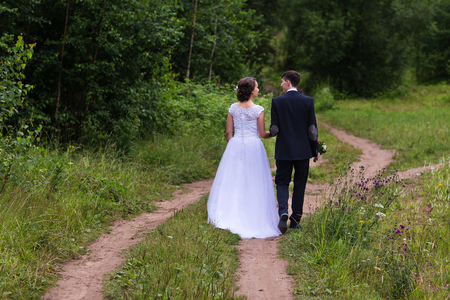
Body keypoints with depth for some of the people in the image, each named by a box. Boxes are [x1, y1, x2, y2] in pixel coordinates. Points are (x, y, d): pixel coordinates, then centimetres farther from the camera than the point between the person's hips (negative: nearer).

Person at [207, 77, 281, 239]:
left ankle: (227, 217, 3)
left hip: (235, 146, 3)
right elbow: (262, 134, -4)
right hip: (253, 147, -3)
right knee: (253, 184, 4)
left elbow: (228, 132, 5)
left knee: (232, 182, 8)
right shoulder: (258, 110, -9)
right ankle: (253, 219, 7)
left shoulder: (233, 108, 2)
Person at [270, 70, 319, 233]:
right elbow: (312, 128, -2)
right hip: (303, 150, 1)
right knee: (300, 184, 11)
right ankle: (295, 220, 14)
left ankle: (283, 213, -16)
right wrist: (315, 149, 8)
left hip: (284, 150, -1)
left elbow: (274, 128, -7)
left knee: (282, 182, 8)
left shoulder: (277, 101, -7)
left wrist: (273, 131, 17)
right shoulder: (308, 101, -3)